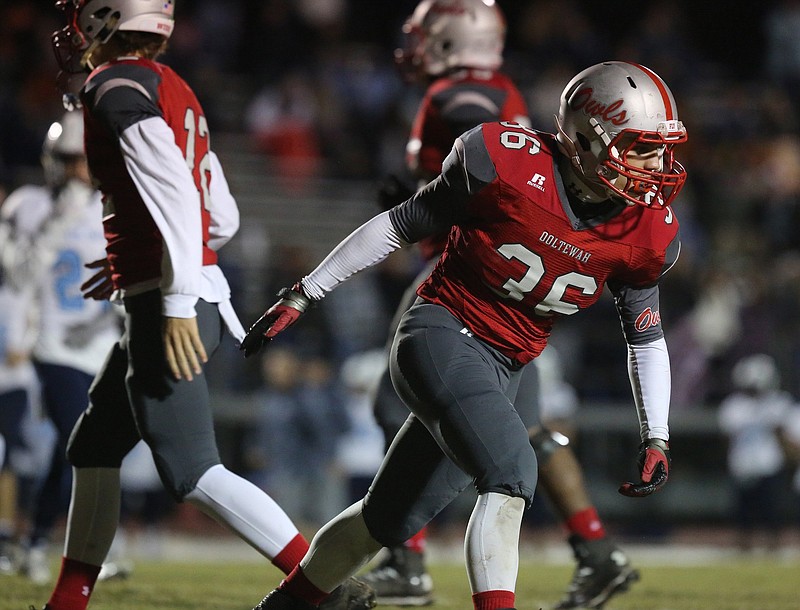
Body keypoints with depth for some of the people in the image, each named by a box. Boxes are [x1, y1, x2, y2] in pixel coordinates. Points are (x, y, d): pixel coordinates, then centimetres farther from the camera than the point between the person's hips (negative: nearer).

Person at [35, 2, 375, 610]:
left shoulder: (116, 87, -11)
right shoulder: (172, 91, 17)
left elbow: (173, 190, -24)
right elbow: (223, 217, 19)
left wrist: (178, 303, -26)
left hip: (166, 307, -10)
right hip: (200, 290, 10)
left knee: (193, 475, -10)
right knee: (93, 450, 19)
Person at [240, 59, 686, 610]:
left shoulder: (647, 233, -5)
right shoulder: (509, 164, -16)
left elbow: (647, 337, 12)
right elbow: (401, 226, -4)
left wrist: (656, 439, 5)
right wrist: (302, 295, 0)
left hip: (502, 370, 6)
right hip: (441, 335, -5)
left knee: (391, 520, 13)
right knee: (511, 471, -29)